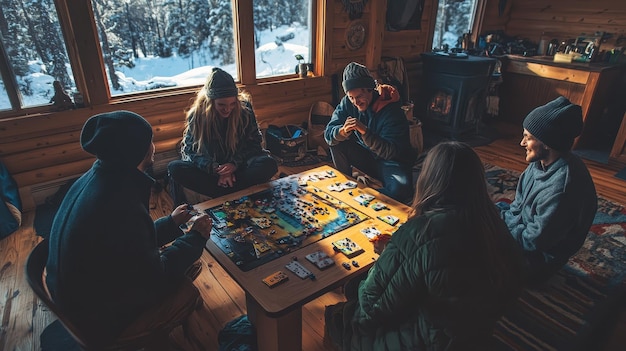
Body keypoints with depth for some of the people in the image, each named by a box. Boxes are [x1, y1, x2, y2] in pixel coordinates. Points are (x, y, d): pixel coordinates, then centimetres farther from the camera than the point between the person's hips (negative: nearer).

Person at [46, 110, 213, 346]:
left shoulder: (96, 179, -6)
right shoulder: (120, 206, -36)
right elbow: (156, 279, -24)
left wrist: (170, 222, 14)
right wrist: (196, 237, -13)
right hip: (99, 317, -9)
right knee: (187, 292, -9)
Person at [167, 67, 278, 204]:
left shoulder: (244, 108, -8)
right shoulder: (197, 115, -9)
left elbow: (254, 142, -5)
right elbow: (190, 150, -9)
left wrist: (235, 164, -21)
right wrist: (216, 169, -26)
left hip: (238, 166, 0)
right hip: (211, 170, 0)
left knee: (269, 165, -30)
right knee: (174, 168, -26)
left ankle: (219, 194, -30)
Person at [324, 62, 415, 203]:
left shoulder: (392, 111, -24)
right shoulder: (347, 103, -9)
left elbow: (390, 152, -31)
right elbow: (328, 134, -15)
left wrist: (365, 131, -43)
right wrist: (342, 131, -39)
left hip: (390, 161, -4)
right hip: (365, 155, 5)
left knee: (401, 187, -34)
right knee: (336, 143, -18)